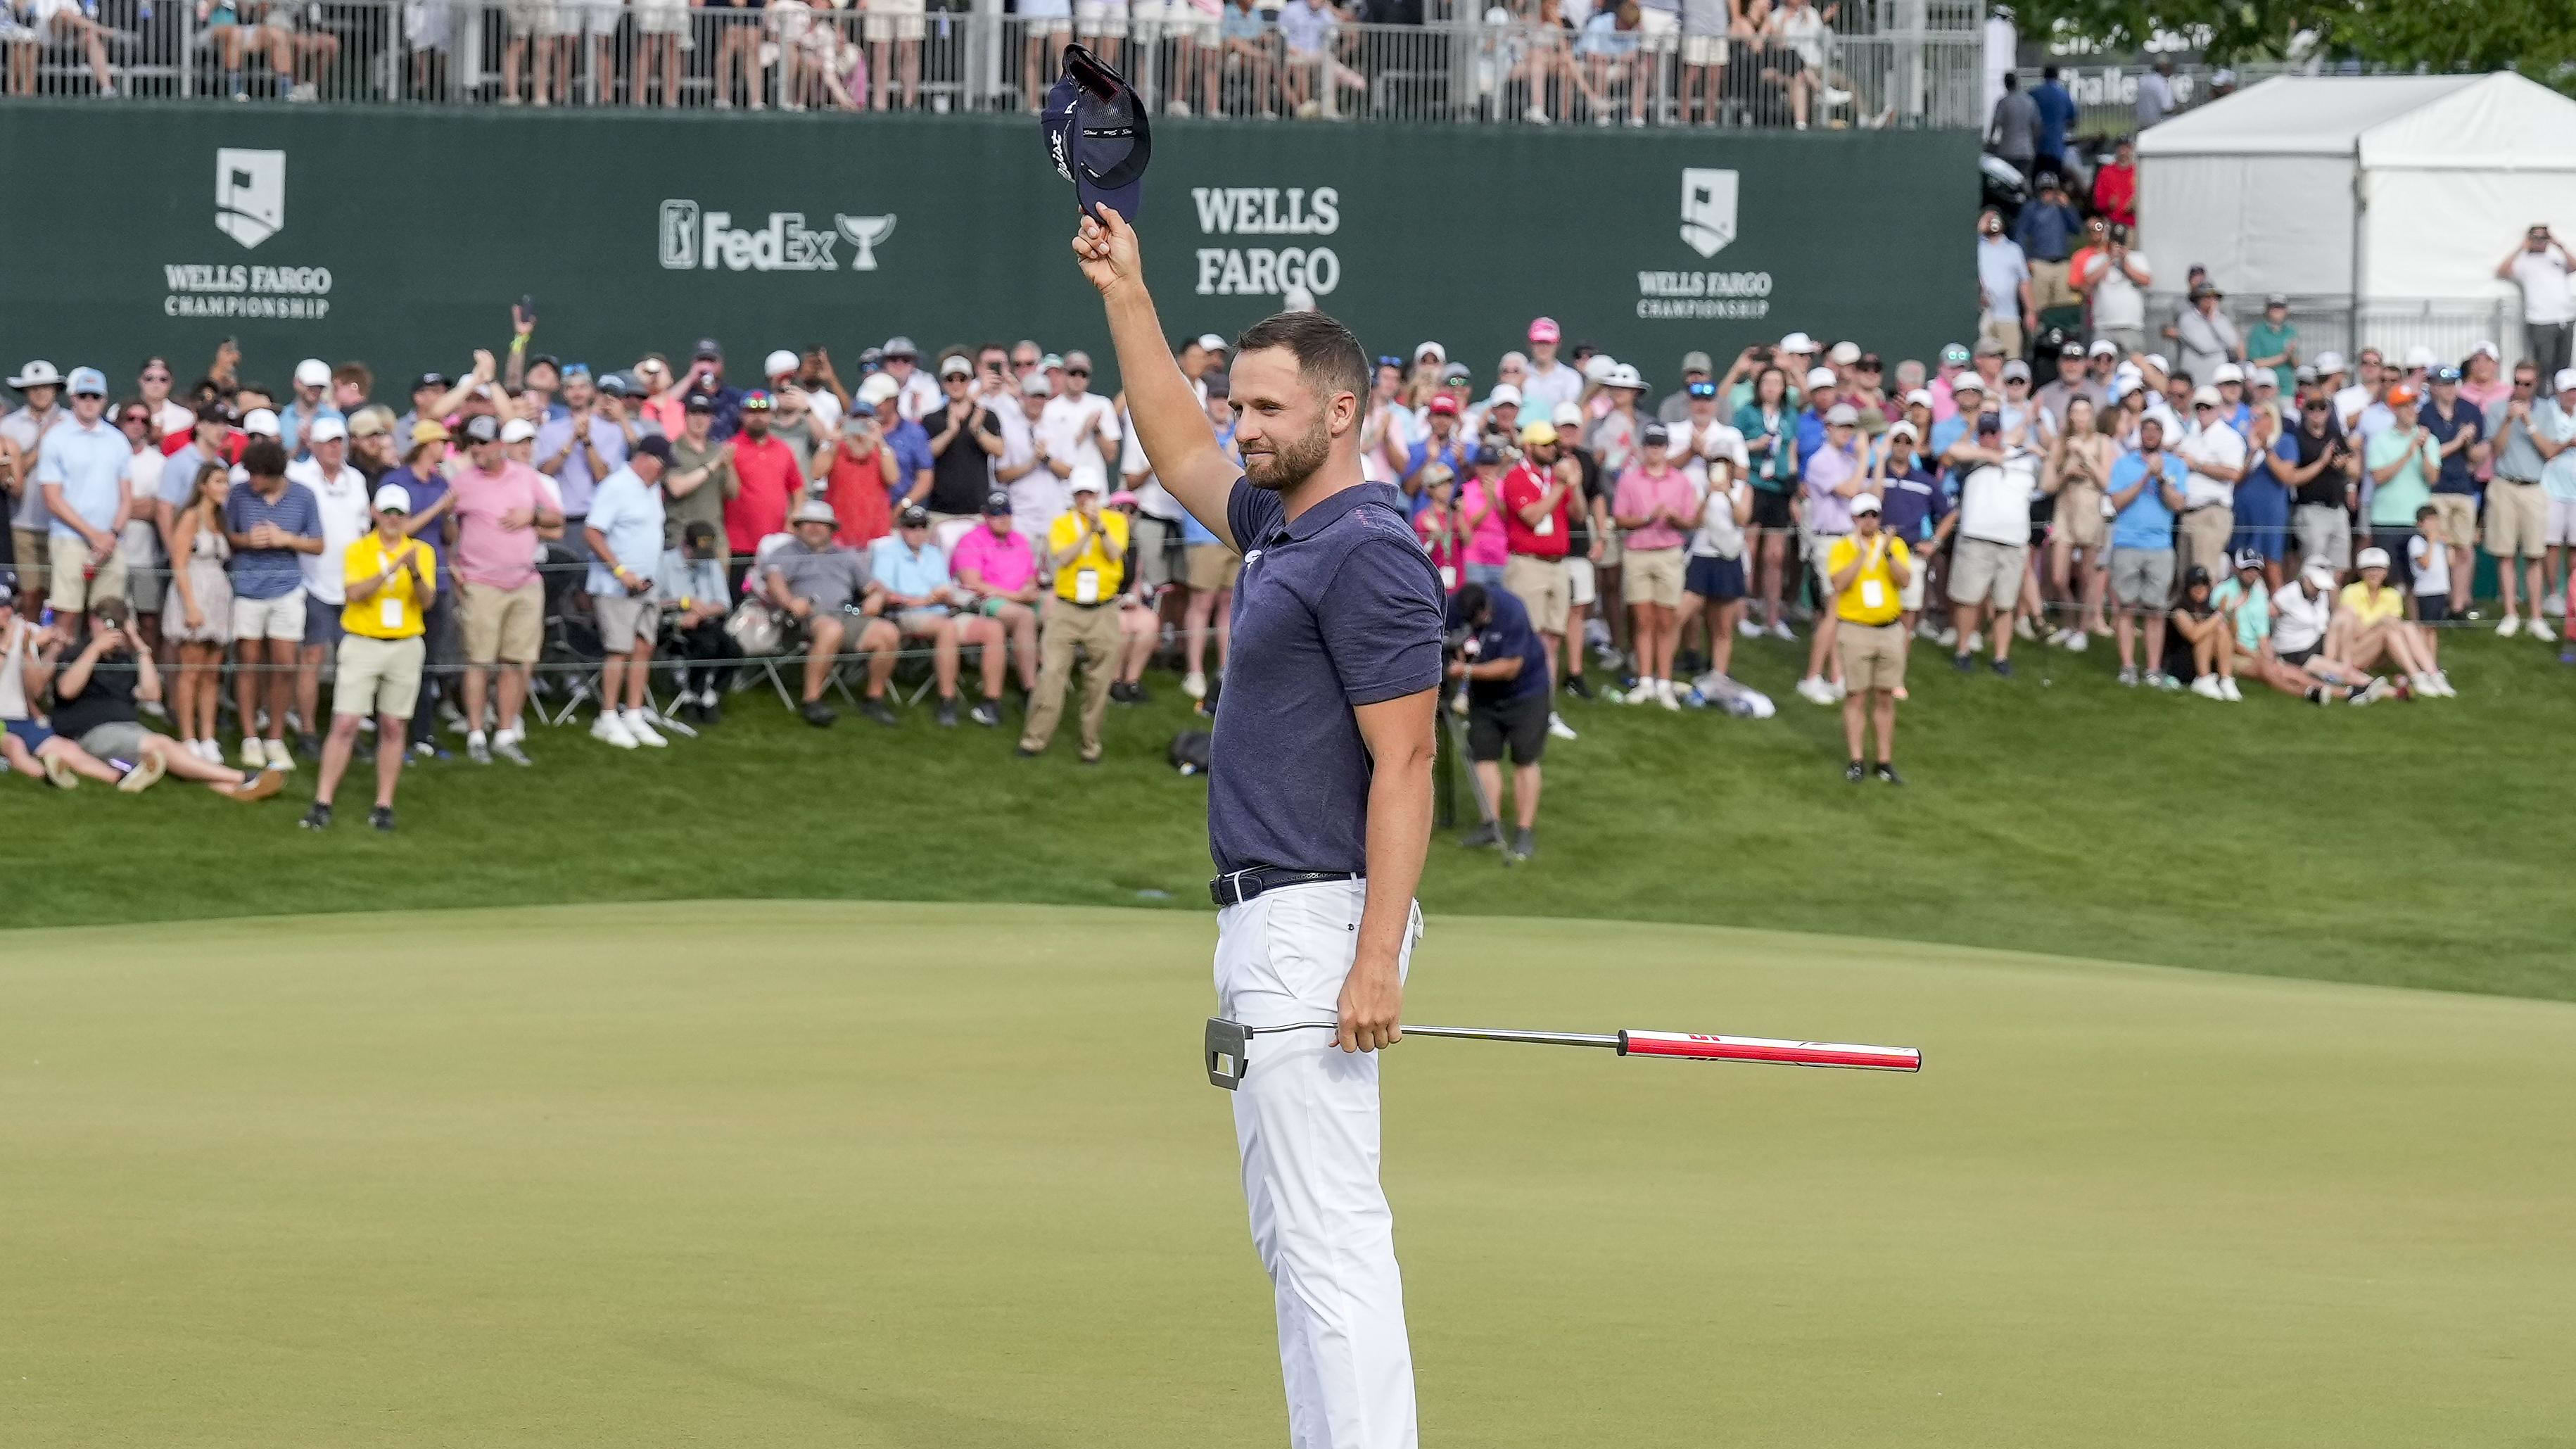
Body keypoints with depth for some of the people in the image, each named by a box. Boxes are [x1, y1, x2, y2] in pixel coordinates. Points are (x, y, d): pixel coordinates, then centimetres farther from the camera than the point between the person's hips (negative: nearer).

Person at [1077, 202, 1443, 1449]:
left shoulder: (1370, 553, -15)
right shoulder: (1282, 528, 14)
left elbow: (1404, 763, -19)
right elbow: (1181, 455, 35)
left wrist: (1375, 960, -25)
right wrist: (1126, 295, 31)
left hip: (1316, 923, -11)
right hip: (1262, 925, 11)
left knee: (1329, 1232, -14)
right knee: (1291, 1237, 12)